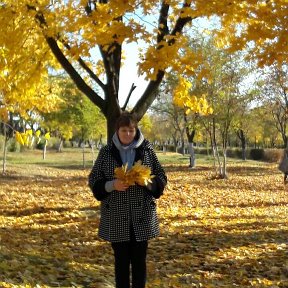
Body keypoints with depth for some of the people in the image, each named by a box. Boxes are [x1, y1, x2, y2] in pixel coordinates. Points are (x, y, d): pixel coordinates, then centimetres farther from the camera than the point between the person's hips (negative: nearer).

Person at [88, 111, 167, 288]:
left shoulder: (147, 150, 2)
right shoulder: (106, 152, 1)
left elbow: (162, 178, 4)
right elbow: (93, 181, 2)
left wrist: (147, 182, -17)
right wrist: (112, 185, -17)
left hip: (142, 215, 0)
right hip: (116, 217, 0)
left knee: (139, 259, 7)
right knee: (121, 260, 8)